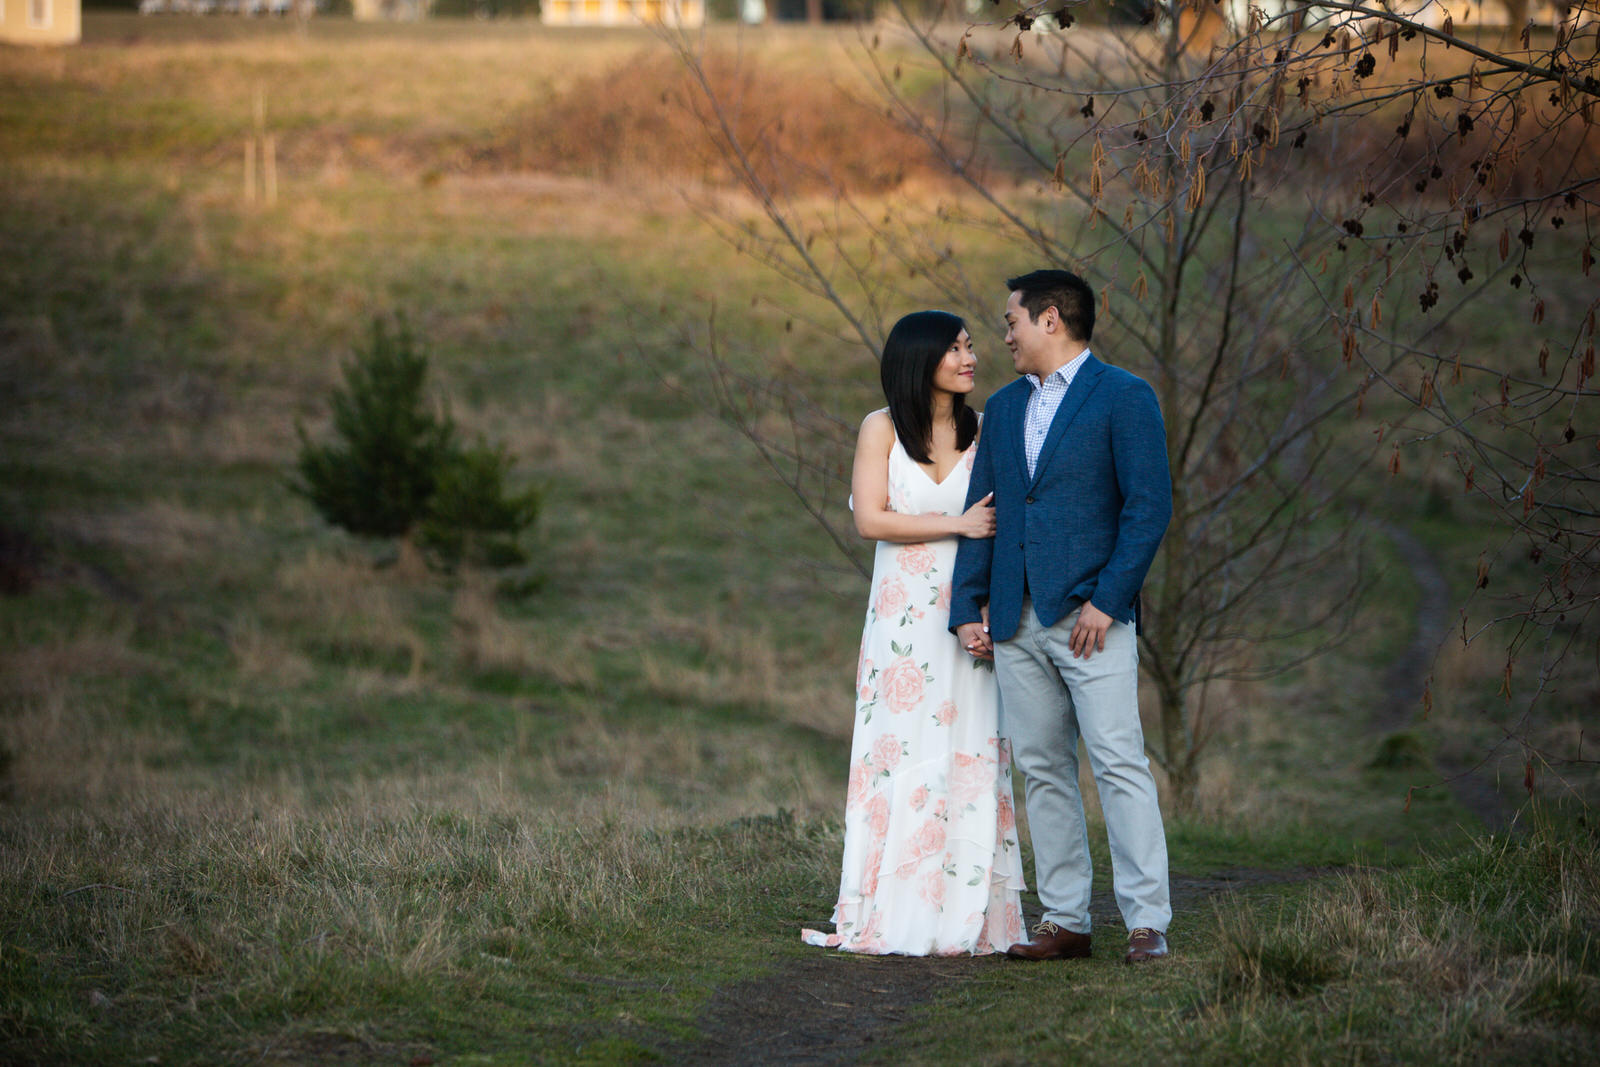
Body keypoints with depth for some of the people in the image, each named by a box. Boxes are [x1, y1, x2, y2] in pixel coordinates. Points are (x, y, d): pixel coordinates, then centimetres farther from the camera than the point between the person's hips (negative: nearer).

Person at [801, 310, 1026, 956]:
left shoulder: (983, 431, 8)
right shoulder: (882, 429, 3)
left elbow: (1002, 521, 6)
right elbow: (870, 519, -5)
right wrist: (957, 524, -11)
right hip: (904, 614, -1)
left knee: (970, 756, -3)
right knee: (899, 756, -3)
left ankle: (965, 920, 0)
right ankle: (891, 918, -3)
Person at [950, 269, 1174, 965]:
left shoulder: (1123, 398, -1)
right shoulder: (1003, 409, 19)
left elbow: (1150, 507, -8)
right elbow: (981, 513, 18)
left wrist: (1108, 601, -14)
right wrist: (967, 610, 9)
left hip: (1090, 617, -6)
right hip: (1017, 621, 6)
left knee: (1119, 763, -11)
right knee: (1042, 770, 5)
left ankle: (1147, 921, -10)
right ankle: (1065, 920, 9)